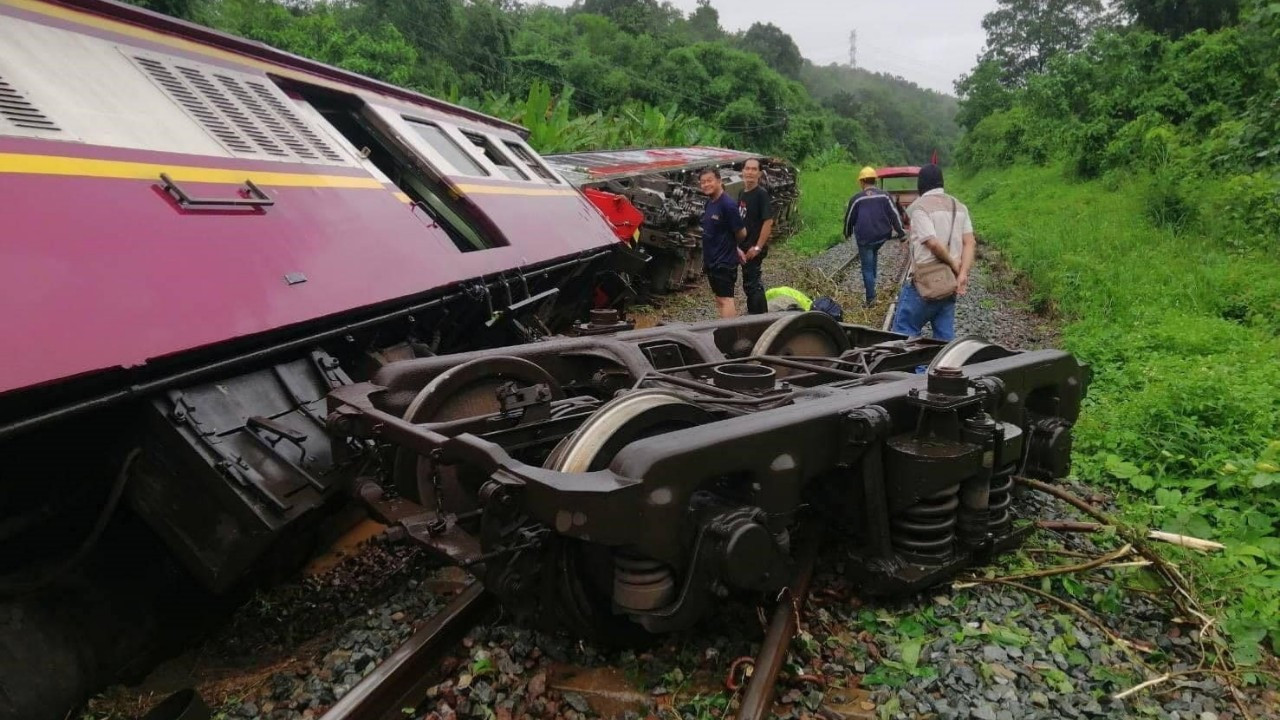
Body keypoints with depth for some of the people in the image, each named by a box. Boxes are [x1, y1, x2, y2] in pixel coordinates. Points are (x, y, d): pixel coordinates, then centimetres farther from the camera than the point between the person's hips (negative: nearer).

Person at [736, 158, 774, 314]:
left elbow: (768, 221, -20)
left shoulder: (761, 194, -14)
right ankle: (759, 315, 28)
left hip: (754, 248, -8)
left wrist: (757, 247, -22)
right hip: (744, 247, 9)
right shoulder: (742, 193, 11)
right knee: (754, 284, 17)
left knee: (751, 285, -6)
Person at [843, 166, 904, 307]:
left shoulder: (856, 199, -2)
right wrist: (900, 232, 5)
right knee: (873, 254, 34)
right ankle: (871, 280, 29)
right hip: (882, 236, 3)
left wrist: (847, 234, 24)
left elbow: (849, 218, 7)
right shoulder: (884, 195, 2)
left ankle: (871, 299, 4)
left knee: (867, 268, 4)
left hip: (864, 238, -3)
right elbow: (894, 214, 0)